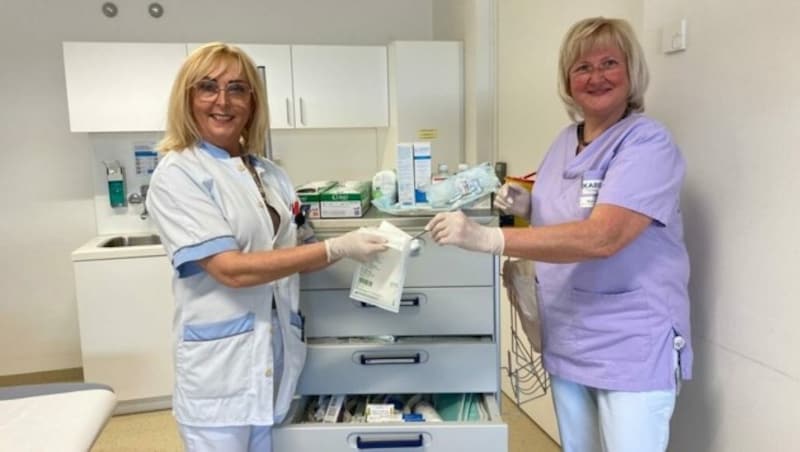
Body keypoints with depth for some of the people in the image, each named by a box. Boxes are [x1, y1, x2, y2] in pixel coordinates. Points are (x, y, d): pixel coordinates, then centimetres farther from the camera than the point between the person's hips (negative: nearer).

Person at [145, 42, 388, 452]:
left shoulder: (268, 173, 8)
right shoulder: (177, 174, -12)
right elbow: (231, 269, -20)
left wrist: (348, 248, -4)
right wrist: (335, 248, -21)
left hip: (275, 355, 6)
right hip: (220, 365, -6)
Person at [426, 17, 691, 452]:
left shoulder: (648, 143, -17)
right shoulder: (565, 141, 6)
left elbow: (600, 237, -31)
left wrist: (486, 238, -38)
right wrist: (527, 207, -4)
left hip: (631, 349, -6)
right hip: (567, 342, 7)